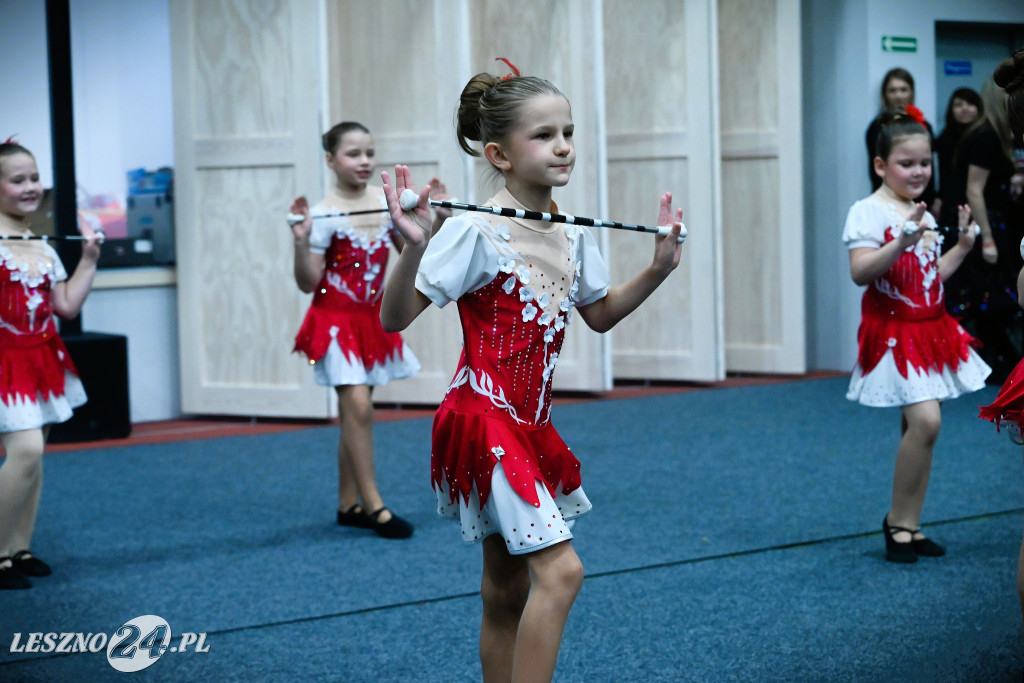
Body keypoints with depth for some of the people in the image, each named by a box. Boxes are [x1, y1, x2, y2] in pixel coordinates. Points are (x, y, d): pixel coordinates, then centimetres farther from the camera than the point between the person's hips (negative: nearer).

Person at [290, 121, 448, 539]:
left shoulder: (386, 202, 1)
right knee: (358, 406, -15)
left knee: (354, 411, 11)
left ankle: (348, 505, 19)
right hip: (336, 319, -6)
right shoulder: (325, 215, -15)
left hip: (372, 318, 6)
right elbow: (308, 283, -15)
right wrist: (301, 243, -30)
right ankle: (373, 506, -10)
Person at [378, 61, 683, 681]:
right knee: (560, 569, -17)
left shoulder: (573, 235, 6)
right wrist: (414, 250, -35)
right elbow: (395, 319, -18)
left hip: (529, 426, 8)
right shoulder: (476, 231, -16)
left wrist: (660, 267, 11)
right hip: (483, 418, -8)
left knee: (507, 591, 14)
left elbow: (600, 315, 23)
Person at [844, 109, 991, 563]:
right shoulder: (869, 211, -10)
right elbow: (860, 272, -21)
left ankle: (907, 525, 14)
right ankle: (898, 520, -4)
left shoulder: (923, 217, 15)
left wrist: (962, 245, 12)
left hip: (930, 330, 8)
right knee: (925, 421, -19)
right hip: (893, 331, -8)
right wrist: (902, 243, -31)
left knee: (919, 427, 7)